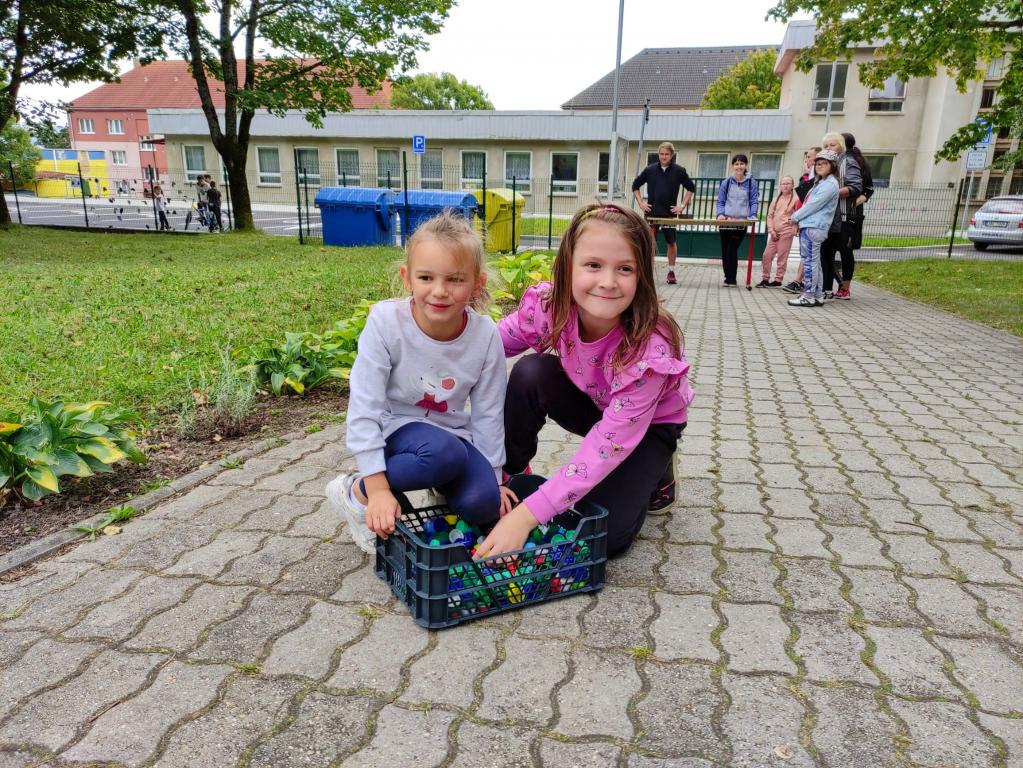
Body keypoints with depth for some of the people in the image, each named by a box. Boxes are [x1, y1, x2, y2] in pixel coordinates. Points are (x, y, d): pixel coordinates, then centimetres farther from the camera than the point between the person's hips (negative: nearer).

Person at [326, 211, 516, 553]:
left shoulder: (485, 334, -17)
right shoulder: (386, 320, -25)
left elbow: (488, 412, -5)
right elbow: (364, 408, -21)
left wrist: (493, 479, -1)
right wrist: (379, 488, -23)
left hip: (451, 431, 3)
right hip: (395, 427, -2)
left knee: (482, 504, -22)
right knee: (445, 453, -35)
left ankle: (442, 485, 13)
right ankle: (356, 491, -10)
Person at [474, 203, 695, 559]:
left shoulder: (650, 349, -37)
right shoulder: (547, 305, -27)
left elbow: (610, 443, -38)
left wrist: (527, 515, -42)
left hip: (648, 424, -3)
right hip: (589, 405, 3)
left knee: (604, 535, -18)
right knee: (530, 373, -27)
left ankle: (653, 470, 12)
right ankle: (507, 474, -6)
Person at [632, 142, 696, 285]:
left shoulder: (679, 171, 0)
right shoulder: (650, 169, 2)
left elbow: (691, 188, 8)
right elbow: (635, 185, 13)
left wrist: (682, 206, 0)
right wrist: (641, 202, 4)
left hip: (670, 214, 0)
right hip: (651, 213, 0)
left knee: (671, 242, 9)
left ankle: (671, 272, 23)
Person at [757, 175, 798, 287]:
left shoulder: (795, 199, -1)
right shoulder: (776, 199, 12)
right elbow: (770, 215, 9)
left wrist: (794, 219, -22)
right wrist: (772, 230, -1)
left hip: (786, 232, -5)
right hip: (774, 232, 5)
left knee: (782, 257, -2)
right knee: (766, 255, 2)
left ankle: (778, 280, 6)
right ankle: (766, 279, 11)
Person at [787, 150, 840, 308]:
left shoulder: (830, 184, -9)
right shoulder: (821, 182, 23)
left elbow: (814, 205, -14)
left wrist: (795, 217, -5)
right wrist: (799, 218, 12)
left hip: (813, 228, -10)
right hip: (809, 226, 10)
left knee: (809, 261, -9)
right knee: (814, 262, 11)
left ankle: (808, 297, -7)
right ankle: (818, 296, 15)